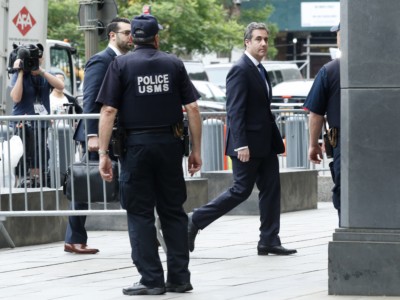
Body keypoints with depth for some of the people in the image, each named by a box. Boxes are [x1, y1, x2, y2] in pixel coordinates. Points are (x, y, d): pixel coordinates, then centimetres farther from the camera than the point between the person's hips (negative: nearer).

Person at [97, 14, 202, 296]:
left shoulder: (120, 65, -1)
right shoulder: (174, 64, 5)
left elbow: (108, 111, -7)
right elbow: (192, 108, 2)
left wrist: (104, 153, -5)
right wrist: (196, 150, 8)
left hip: (137, 143, -2)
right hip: (170, 144, 2)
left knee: (140, 213, 3)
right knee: (173, 211, 11)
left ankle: (152, 279, 1)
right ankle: (179, 277, 12)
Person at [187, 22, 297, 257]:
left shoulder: (260, 70, 15)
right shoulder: (240, 70, -14)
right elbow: (235, 111, -19)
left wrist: (275, 139, 17)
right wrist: (241, 145, -24)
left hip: (265, 144, 9)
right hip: (249, 145, -9)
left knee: (271, 190, 6)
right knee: (241, 190, -3)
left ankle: (269, 241, 8)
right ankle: (195, 221, 7)